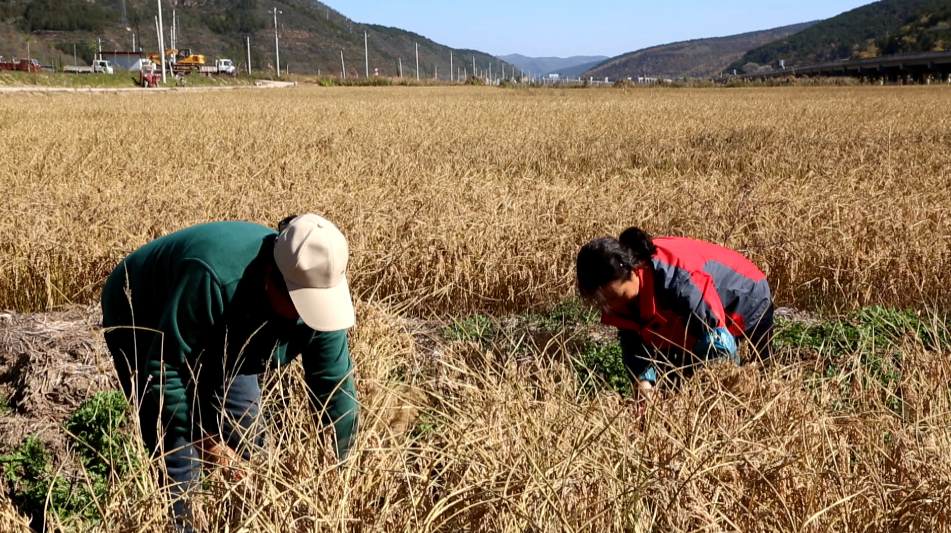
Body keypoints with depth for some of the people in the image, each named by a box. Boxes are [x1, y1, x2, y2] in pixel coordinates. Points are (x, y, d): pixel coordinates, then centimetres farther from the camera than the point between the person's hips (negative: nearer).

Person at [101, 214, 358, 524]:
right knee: (179, 462, -15)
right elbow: (164, 368, -36)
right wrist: (204, 439, -31)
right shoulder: (213, 279, -44)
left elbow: (336, 386, -18)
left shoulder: (317, 293, -26)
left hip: (215, 343, 5)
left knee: (248, 449, 2)